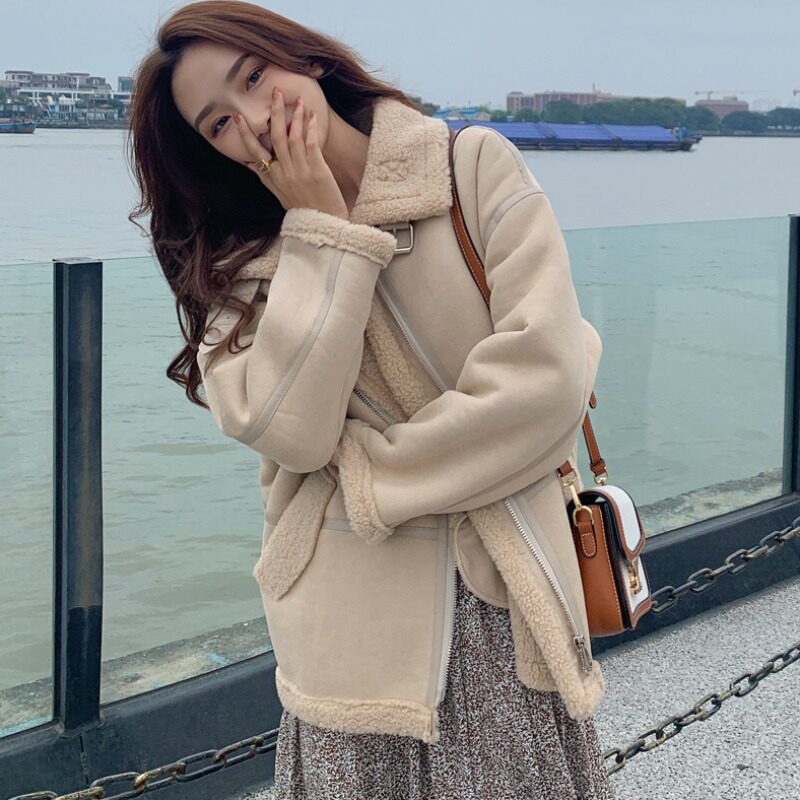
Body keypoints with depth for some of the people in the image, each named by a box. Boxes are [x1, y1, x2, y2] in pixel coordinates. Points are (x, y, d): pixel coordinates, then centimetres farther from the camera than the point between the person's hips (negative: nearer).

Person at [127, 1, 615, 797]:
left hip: (499, 605, -1)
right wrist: (321, 228, -11)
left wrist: (369, 479, -7)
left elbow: (546, 375, -13)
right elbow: (289, 431, -14)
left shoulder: (477, 167, -2)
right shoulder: (242, 263, 5)